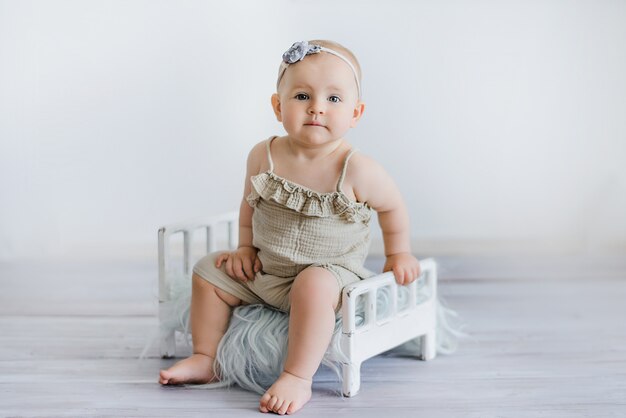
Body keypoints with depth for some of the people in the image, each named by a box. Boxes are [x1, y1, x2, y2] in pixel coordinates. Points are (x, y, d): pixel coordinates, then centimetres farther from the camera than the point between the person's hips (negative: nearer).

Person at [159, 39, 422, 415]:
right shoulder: (263, 156, -9)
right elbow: (250, 202, 11)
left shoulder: (358, 171, -21)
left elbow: (393, 207, -2)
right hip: (263, 271, 6)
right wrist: (246, 247, 7)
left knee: (314, 287, -36)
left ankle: (298, 378, -26)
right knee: (209, 273, 5)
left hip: (328, 273, -5)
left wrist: (398, 254, 6)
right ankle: (206, 359, 19)